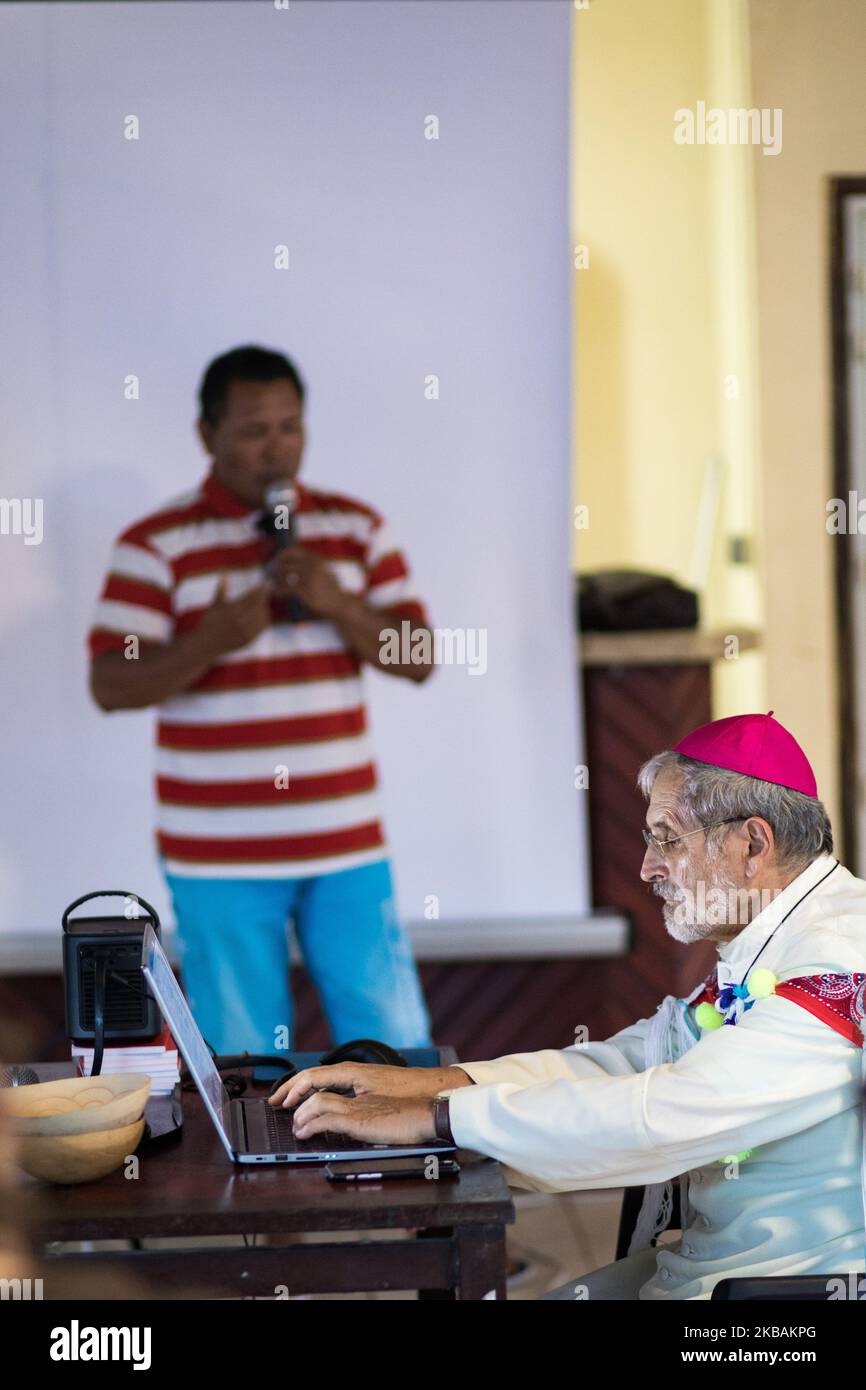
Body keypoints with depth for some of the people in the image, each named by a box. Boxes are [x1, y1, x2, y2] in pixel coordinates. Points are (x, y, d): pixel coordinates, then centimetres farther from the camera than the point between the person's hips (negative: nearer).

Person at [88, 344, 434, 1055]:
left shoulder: (357, 529, 7)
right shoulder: (157, 544, -3)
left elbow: (418, 658, 4)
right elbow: (112, 685, -8)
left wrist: (337, 603, -14)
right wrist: (215, 638, -24)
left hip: (347, 842, 3)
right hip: (219, 855, -2)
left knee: (395, 1040, 5)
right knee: (245, 1054, 5)